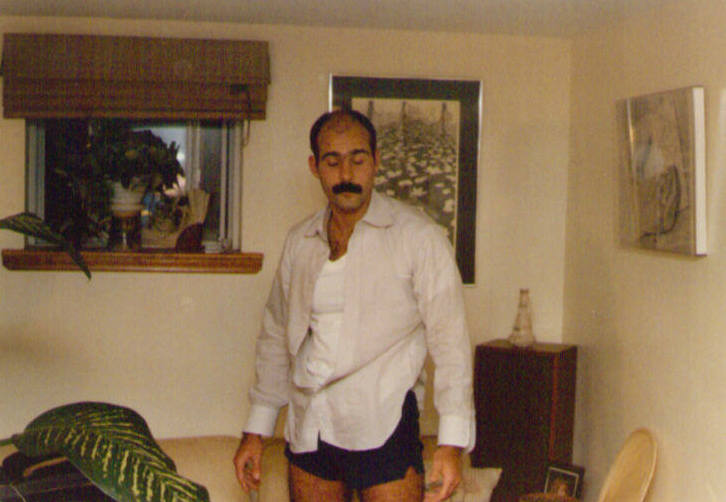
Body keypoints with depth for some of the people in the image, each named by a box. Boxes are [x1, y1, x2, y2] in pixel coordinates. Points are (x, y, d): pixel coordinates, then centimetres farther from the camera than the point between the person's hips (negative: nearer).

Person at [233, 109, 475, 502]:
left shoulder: (418, 237, -4)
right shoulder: (299, 241, 11)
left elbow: (450, 341, -6)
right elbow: (275, 337, 18)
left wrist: (451, 443, -13)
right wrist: (256, 430, 15)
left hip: (382, 425, -4)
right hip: (307, 432, 4)